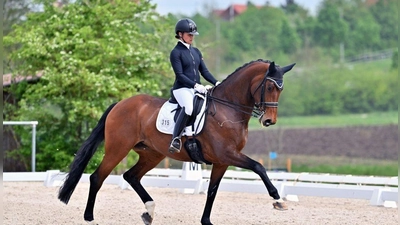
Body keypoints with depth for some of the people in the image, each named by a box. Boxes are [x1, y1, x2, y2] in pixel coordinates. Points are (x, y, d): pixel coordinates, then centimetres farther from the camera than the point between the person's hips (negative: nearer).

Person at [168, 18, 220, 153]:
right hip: (182, 89, -8)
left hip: (198, 89, 8)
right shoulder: (176, 53, -3)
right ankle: (175, 140, -38)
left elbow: (204, 71, 16)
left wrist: (216, 83, -1)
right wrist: (196, 85, -22)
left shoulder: (196, 51, 18)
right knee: (188, 107, -38)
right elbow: (180, 75, -12)